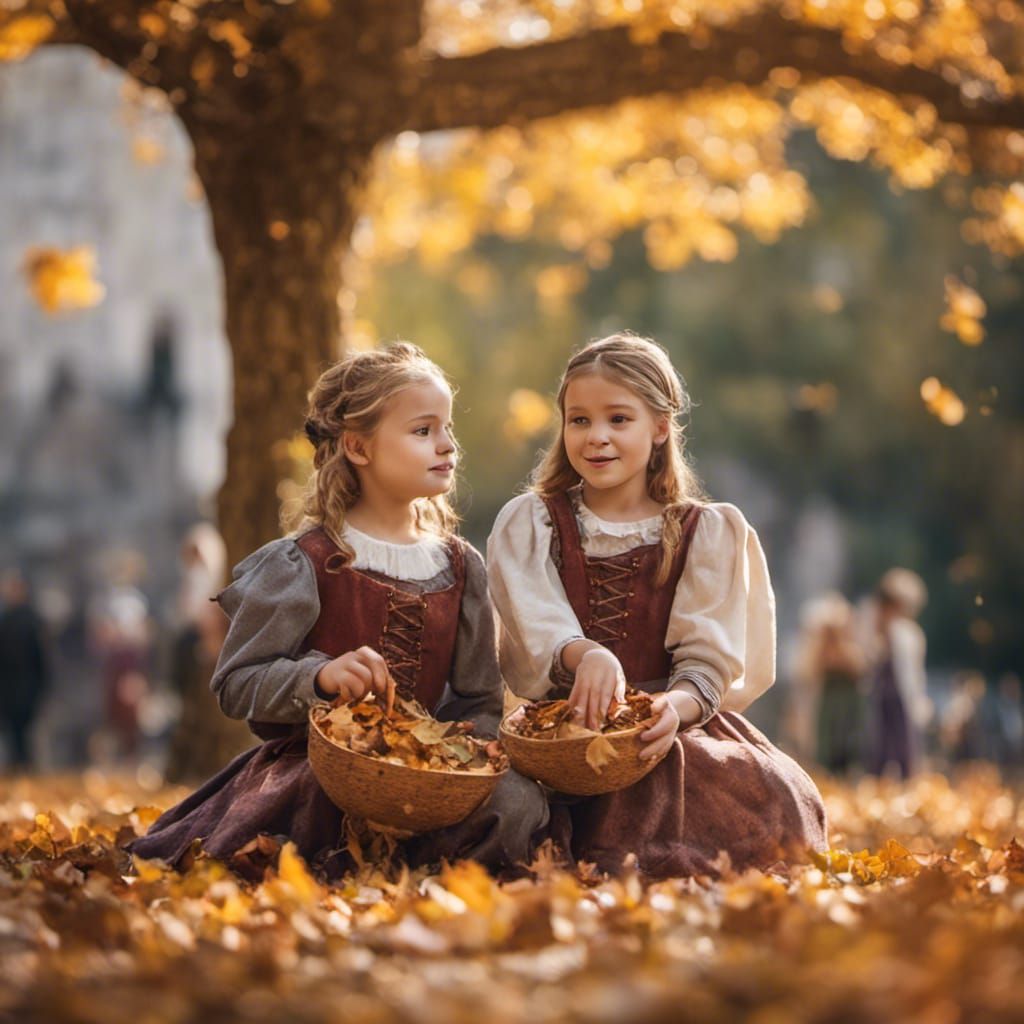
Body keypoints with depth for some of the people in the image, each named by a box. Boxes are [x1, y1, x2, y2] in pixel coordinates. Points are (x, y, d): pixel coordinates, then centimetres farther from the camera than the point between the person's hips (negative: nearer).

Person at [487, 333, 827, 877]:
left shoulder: (708, 534, 11)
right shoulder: (527, 525, 10)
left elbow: (708, 665, 0)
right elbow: (537, 628, -9)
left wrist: (675, 706, -24)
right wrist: (585, 655, -33)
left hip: (674, 726, 1)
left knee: (782, 803, -26)